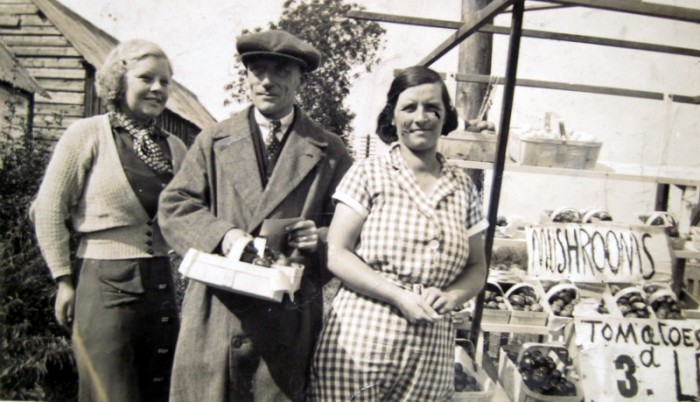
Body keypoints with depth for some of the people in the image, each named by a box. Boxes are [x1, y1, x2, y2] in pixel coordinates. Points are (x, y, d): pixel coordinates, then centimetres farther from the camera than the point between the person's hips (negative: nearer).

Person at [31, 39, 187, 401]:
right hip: (104, 287, -5)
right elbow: (48, 210, -4)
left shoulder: (174, 147, 7)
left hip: (161, 286, 5)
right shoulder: (87, 134, -5)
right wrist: (64, 281, -4)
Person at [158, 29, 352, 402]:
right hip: (217, 308, 1)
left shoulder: (328, 151, 7)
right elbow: (174, 205, 6)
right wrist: (220, 233, -12)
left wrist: (321, 238, -14)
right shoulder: (213, 141, 10)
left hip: (290, 313, 0)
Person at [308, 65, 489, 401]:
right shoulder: (369, 173, -3)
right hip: (361, 341, -2)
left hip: (429, 352, 3)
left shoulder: (462, 186, 7)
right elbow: (336, 255, -7)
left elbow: (477, 269, 12)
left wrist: (450, 298, -8)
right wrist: (401, 297, -15)